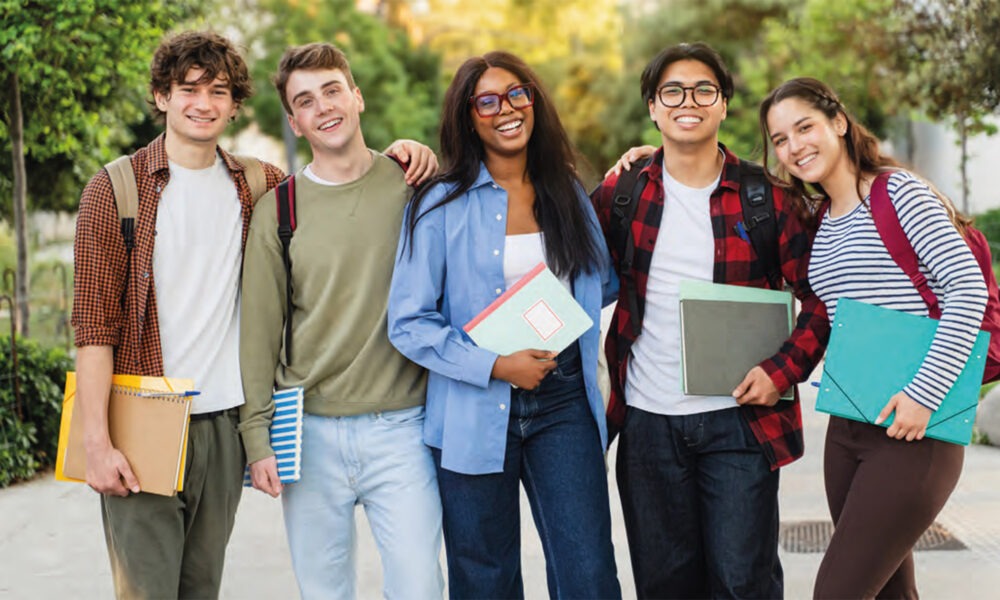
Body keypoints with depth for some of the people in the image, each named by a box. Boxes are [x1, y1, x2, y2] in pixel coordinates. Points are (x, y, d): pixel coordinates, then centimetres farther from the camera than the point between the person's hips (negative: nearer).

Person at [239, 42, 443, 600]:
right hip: (311, 432, 1)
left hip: (401, 426, -1)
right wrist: (257, 438, 2)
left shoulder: (414, 186, 1)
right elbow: (260, 331, 5)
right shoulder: (277, 212, 3)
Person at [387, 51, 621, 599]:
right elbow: (409, 322, -7)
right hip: (475, 414, -2)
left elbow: (603, 286, 24)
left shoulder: (568, 194, 9)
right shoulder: (441, 205, -3)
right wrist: (496, 365, -16)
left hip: (563, 402, 2)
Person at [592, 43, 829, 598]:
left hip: (740, 419, -2)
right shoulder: (622, 196, 5)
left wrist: (784, 369, -10)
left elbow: (822, 295, 1)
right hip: (648, 421, 2)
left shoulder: (767, 199, -1)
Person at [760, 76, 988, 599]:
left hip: (913, 433, -7)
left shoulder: (897, 191, -7)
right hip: (847, 430, 7)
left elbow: (968, 288, -14)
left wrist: (924, 393, -22)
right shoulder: (818, 223, 14)